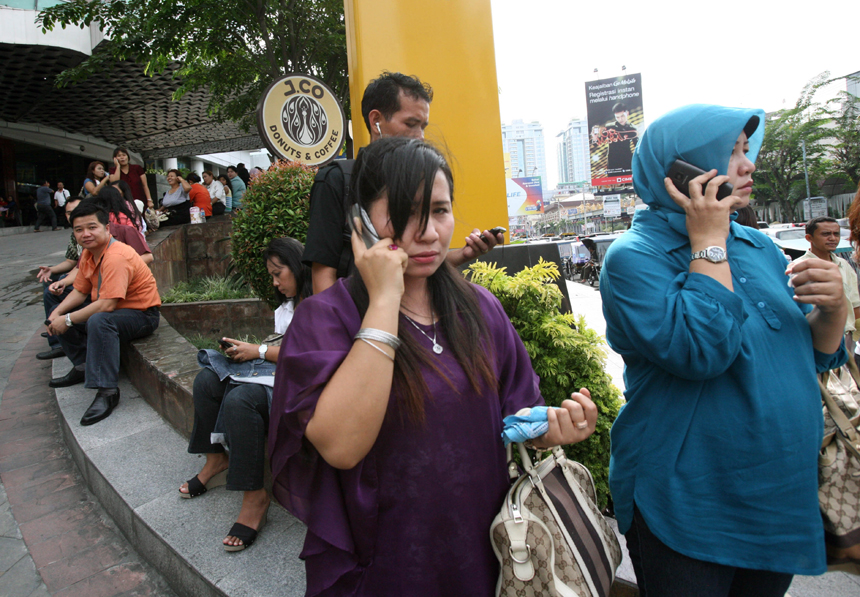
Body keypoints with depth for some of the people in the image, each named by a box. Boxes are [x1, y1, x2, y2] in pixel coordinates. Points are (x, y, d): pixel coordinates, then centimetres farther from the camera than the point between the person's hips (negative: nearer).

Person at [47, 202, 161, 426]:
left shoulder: (117, 257, -26)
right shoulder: (88, 253, 5)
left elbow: (107, 305, -31)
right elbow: (80, 291, 11)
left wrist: (68, 320, -21)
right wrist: (57, 313, -5)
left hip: (142, 315, -10)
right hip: (109, 309, 10)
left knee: (99, 322, -38)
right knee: (60, 318, 12)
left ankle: (107, 390, -32)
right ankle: (84, 366, 22)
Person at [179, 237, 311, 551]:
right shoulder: (286, 307, 24)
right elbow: (279, 345, 19)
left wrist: (259, 351, -12)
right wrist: (246, 349, 0)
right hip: (273, 373, 10)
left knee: (240, 399, -32)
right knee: (207, 380, -4)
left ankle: (255, 496, -22)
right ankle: (216, 459, 6)